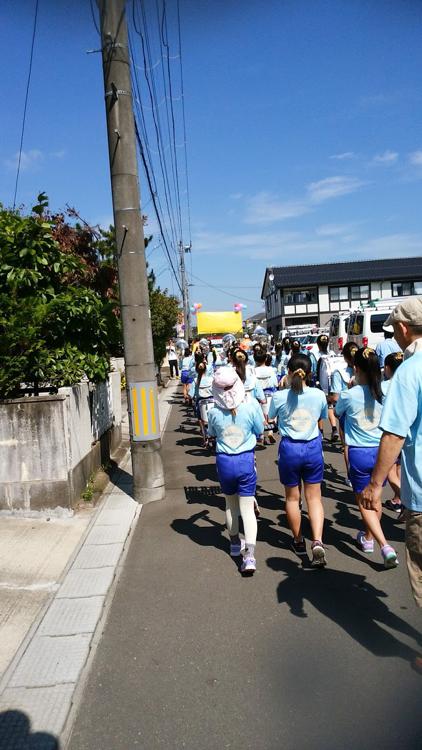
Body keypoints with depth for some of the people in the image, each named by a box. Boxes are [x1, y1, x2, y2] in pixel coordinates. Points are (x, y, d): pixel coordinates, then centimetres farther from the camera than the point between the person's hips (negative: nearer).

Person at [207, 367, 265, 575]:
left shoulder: (214, 412, -10)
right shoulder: (251, 407, -14)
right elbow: (259, 431, 2)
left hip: (224, 462, 2)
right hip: (246, 460, -1)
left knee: (230, 504, 22)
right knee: (247, 508, 4)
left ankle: (235, 543, 39)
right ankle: (249, 554, -7)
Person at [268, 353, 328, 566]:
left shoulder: (279, 397, -12)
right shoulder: (319, 395, -7)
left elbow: (271, 417, 7)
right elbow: (321, 420, 9)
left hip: (289, 449, -1)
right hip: (313, 447, 1)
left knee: (292, 497, 16)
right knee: (314, 497, 10)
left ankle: (298, 541, 29)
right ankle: (317, 542, -5)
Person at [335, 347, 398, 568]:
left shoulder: (349, 395, -15)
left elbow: (337, 413, 6)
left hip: (359, 453, -4)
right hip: (382, 451, 4)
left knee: (364, 502, 7)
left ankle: (385, 546, -7)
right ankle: (368, 538, 38)